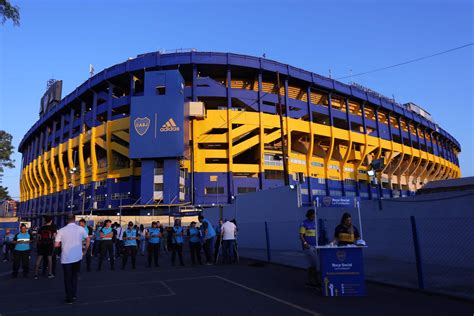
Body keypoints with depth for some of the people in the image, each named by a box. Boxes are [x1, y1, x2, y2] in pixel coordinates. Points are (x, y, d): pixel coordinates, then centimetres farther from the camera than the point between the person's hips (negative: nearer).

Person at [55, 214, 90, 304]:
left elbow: (56, 245, -7)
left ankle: (69, 298, 13)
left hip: (66, 258, -2)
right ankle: (74, 294, 19)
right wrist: (85, 251, 12)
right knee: (74, 276, 21)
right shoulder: (81, 229, -2)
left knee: (68, 278, 9)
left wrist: (62, 244, 14)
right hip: (77, 257, 2)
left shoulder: (61, 230, -6)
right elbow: (88, 239, 1)